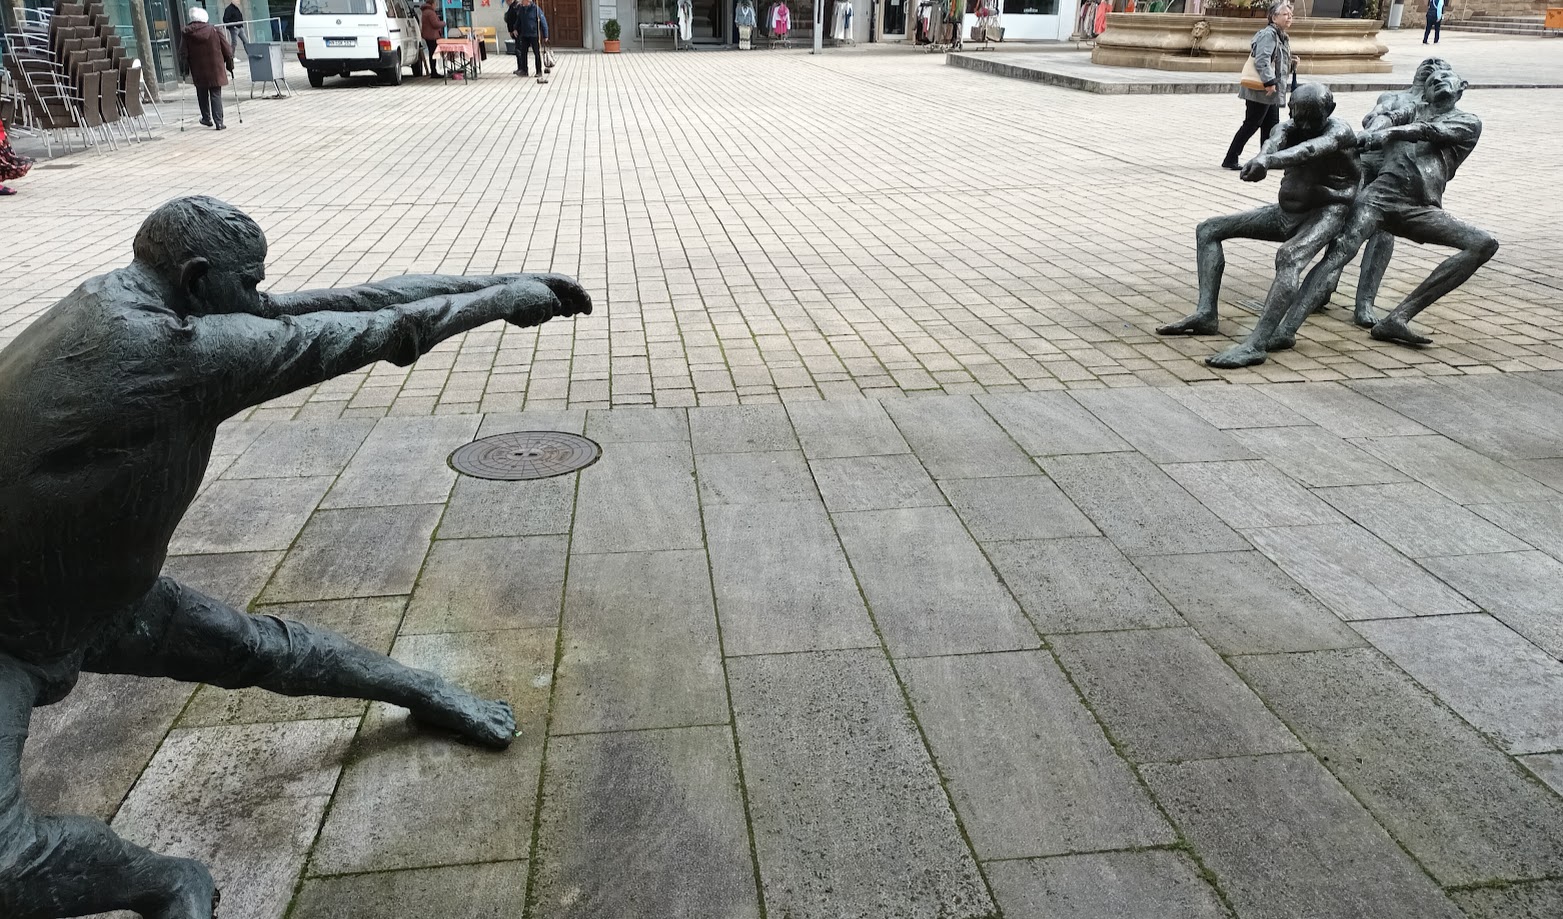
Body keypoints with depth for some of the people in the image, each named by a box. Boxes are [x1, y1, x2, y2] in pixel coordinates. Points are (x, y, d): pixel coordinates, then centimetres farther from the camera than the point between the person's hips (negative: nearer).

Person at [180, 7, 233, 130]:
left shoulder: (187, 33, -2)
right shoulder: (215, 31, -3)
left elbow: (183, 53, -2)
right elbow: (227, 49, -2)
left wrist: (185, 68, 8)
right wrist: (229, 65, 8)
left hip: (198, 71, 1)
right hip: (215, 69, -1)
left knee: (202, 95, 18)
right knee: (216, 95, 1)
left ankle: (207, 118, 26)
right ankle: (218, 122, -7)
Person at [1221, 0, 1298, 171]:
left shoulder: (1281, 36, 18)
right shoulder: (1268, 34, -14)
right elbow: (1262, 60, -24)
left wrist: (1291, 64, 8)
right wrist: (1269, 82, -27)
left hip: (1272, 92, 10)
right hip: (1262, 90, -10)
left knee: (1271, 126, 11)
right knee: (1251, 125, -6)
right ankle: (1230, 160, -1)